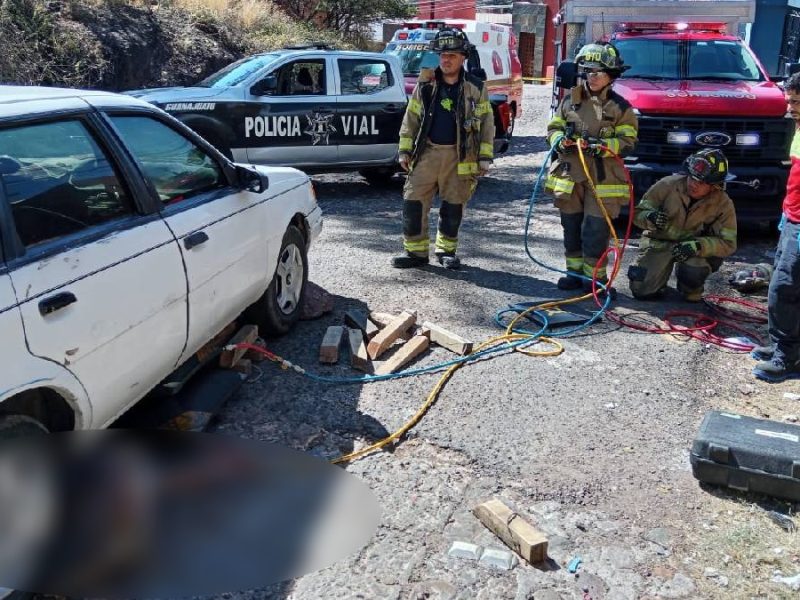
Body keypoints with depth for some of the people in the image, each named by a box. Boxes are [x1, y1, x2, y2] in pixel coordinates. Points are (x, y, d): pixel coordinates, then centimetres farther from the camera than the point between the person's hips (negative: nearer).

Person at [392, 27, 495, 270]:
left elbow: (486, 124, 4)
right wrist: (405, 150, 4)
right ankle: (415, 251, 8)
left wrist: (485, 157, -1)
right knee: (413, 202, -3)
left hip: (460, 156, -1)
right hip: (428, 152, 1)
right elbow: (411, 118, 9)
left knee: (453, 207, 8)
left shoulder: (475, 88, 1)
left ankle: (446, 250, 24)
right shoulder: (426, 84, 5)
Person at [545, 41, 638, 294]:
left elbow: (627, 140, -1)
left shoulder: (619, 106, 0)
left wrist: (602, 146, -17)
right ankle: (575, 271, 23)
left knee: (595, 230, -4)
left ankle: (595, 275, 8)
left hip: (602, 177, -4)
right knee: (571, 227, 10)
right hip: (569, 173, 4)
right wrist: (560, 141, -8)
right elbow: (553, 128, 14)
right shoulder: (570, 100, 9)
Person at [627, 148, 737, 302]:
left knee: (694, 271, -34)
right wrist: (650, 218, -35)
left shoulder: (723, 204, -16)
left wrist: (697, 246, -33)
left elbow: (728, 243, -15)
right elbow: (638, 212, -10)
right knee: (642, 291, -13)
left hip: (692, 245, 0)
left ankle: (691, 290, 4)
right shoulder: (668, 184, -19)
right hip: (659, 242, 1)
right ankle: (662, 269, 22)